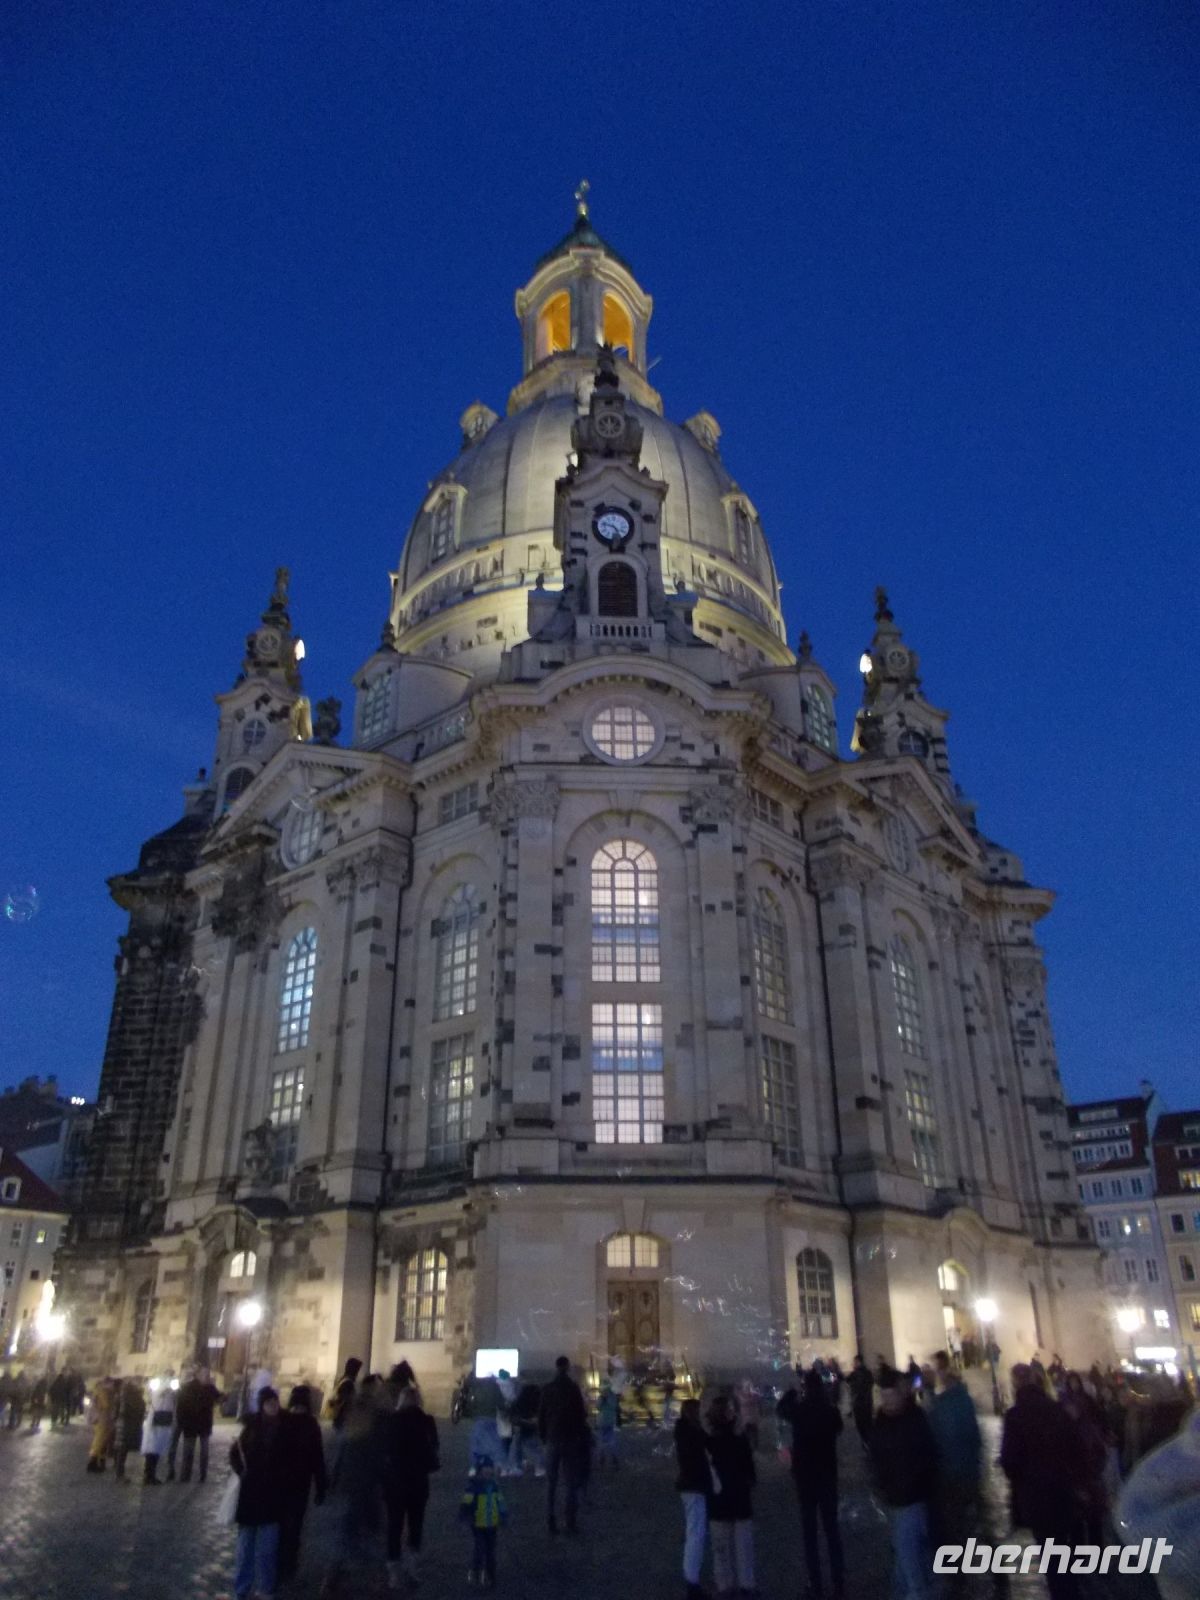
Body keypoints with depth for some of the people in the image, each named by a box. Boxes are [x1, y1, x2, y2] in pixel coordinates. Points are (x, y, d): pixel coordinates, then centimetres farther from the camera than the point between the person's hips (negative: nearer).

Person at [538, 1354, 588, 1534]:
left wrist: (543, 1436, 12)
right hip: (571, 1439, -2)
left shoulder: (547, 1389, 0)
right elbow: (581, 1415, -8)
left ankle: (551, 1523, 7)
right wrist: (583, 1438, 4)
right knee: (572, 1483, 5)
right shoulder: (574, 1388, -9)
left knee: (551, 1484, 9)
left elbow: (541, 1415, 3)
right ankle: (571, 1523, 1)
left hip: (552, 1439, 2)